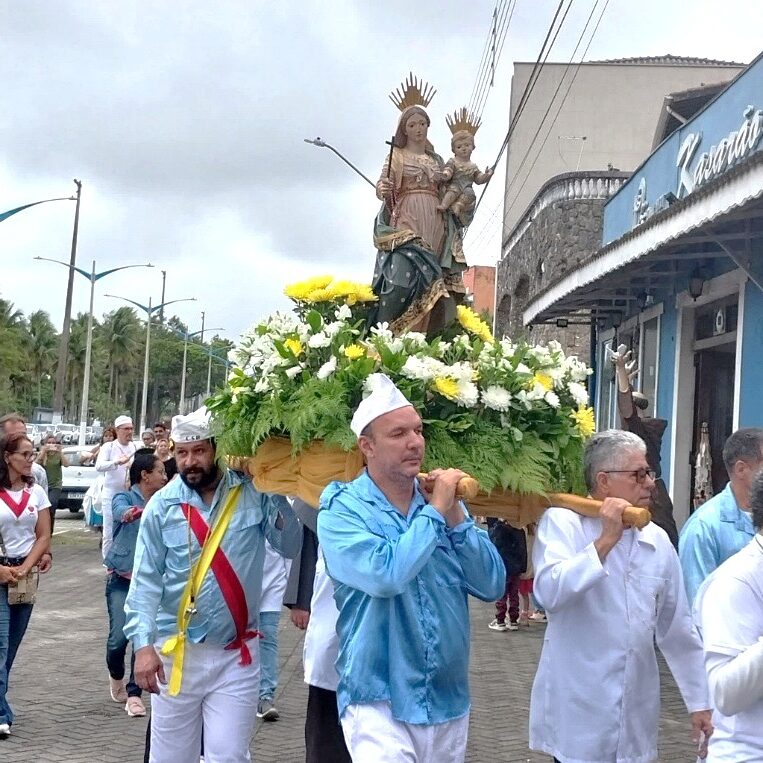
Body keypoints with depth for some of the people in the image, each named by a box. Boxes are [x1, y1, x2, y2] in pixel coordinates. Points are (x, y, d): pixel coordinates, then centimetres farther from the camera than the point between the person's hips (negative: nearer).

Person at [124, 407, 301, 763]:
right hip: (177, 651, 1)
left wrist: (274, 493, -16)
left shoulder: (253, 492, -4)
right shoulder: (162, 504, -4)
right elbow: (146, 579, -5)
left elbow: (291, 546, -7)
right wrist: (143, 644, -14)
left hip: (237, 654, 0)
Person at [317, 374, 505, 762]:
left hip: (449, 701, 5)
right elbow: (385, 577, -27)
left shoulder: (443, 502, 4)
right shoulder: (342, 509, -10)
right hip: (380, 702, -5)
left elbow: (492, 587, -1)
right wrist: (434, 511, -16)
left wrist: (455, 516, -12)